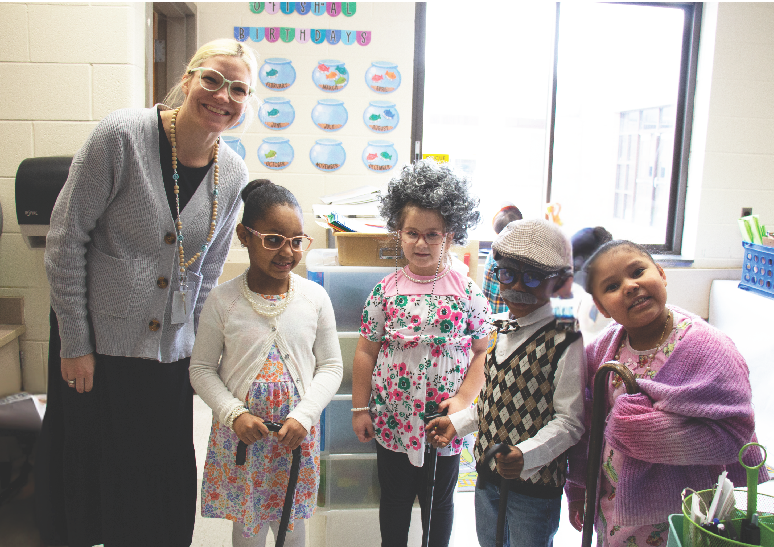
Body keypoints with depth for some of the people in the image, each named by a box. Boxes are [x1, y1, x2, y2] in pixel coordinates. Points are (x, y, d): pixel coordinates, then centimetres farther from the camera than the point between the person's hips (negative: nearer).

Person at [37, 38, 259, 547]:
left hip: (170, 354, 4)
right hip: (96, 344, -3)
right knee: (90, 479, 12)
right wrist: (74, 344, -10)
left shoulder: (233, 175, -1)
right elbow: (66, 239, -12)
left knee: (164, 485, 13)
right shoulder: (122, 134, -15)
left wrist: (194, 352, 7)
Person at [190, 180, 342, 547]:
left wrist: (303, 415, -14)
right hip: (240, 433, -1)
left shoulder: (315, 297, -6)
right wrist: (234, 413, -15)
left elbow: (330, 366, -2)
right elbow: (202, 368, -2)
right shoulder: (223, 300, -9)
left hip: (297, 434, 1)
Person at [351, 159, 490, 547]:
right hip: (393, 421, 1)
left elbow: (483, 352, -2)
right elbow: (366, 352, -1)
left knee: (440, 502, 19)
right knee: (395, 500, 19)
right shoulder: (385, 290, -5)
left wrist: (463, 400, -12)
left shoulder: (467, 292, -7)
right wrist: (360, 409, 0)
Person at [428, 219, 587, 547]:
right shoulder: (499, 329, 5)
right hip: (488, 475, 7)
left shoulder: (565, 342, -19)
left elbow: (569, 421, -19)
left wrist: (526, 455, -30)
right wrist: (457, 422, 8)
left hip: (534, 486, -7)